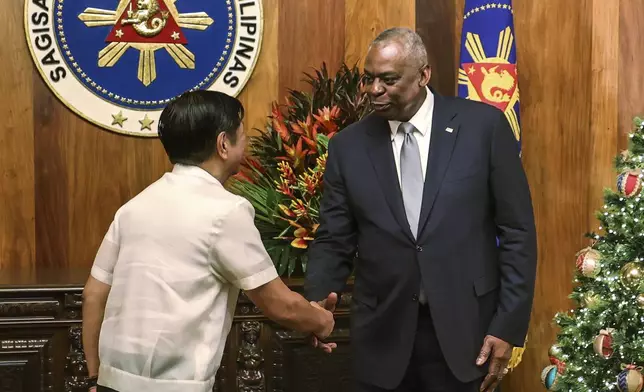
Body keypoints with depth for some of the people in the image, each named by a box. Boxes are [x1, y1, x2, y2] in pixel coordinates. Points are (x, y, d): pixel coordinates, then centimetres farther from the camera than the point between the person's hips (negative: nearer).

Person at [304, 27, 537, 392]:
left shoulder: (483, 125, -4)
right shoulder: (348, 146, 3)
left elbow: (517, 231, -2)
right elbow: (334, 241, 6)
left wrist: (509, 325, -6)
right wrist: (320, 299, -13)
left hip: (465, 330, -1)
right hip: (382, 335, 2)